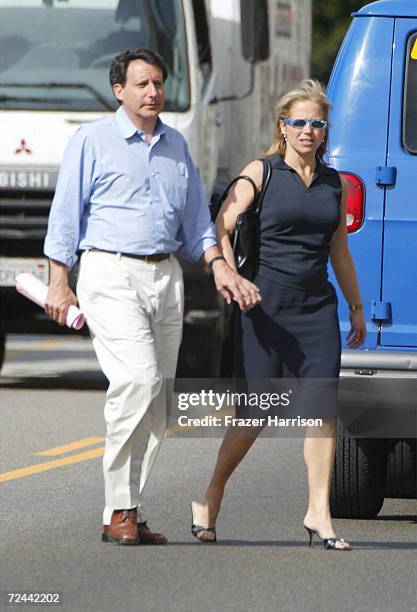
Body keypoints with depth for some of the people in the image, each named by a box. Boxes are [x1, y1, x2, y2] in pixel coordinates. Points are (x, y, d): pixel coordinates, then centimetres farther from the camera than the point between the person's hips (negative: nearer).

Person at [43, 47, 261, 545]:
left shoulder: (176, 145, 18)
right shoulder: (92, 141, 2)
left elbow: (196, 218, 23)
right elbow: (65, 213, 1)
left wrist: (219, 266, 8)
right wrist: (59, 283, -5)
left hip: (166, 278, 6)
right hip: (111, 274, -6)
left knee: (154, 400, 3)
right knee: (138, 378, -21)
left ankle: (125, 513, 8)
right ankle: (120, 509, -16)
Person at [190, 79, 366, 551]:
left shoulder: (334, 184, 12)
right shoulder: (261, 173, -1)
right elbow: (220, 229, -5)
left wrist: (356, 307, 23)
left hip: (316, 307, 4)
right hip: (265, 305, -4)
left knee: (322, 408, -8)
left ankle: (318, 512, -5)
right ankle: (209, 501, 18)